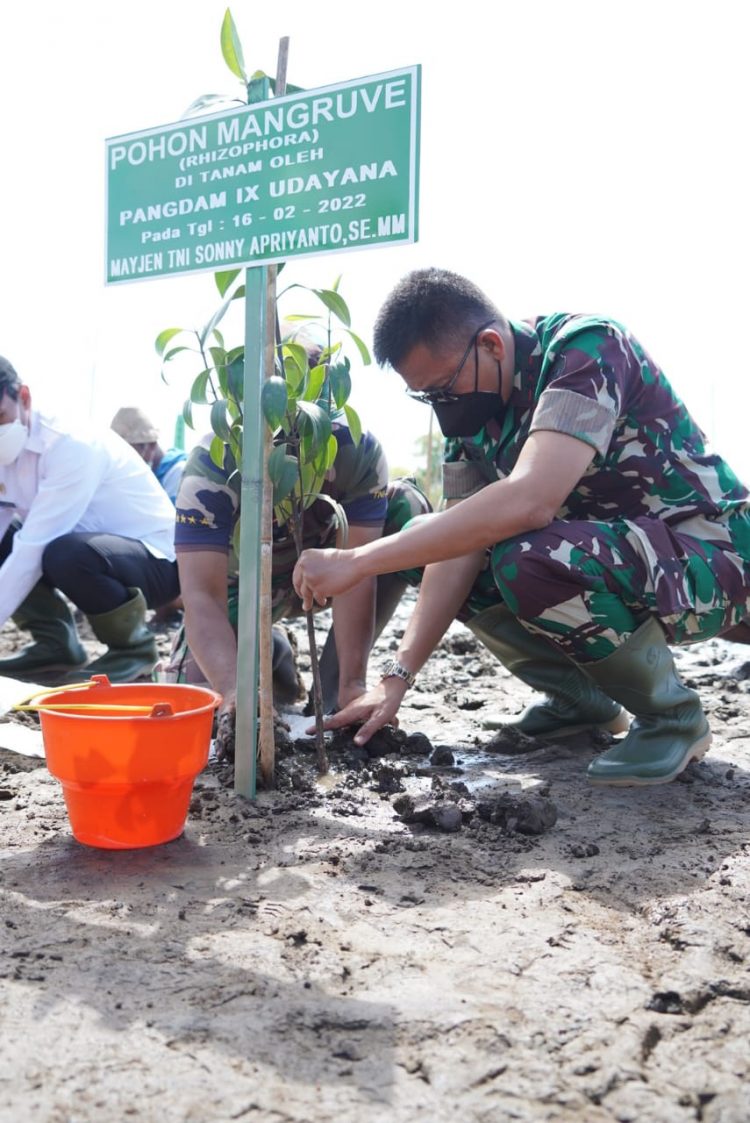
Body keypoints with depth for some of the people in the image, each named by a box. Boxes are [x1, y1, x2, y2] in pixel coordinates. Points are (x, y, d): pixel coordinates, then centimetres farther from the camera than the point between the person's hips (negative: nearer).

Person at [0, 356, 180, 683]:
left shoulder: (72, 445, -25)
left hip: (157, 560, -8)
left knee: (67, 554, -37)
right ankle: (55, 642, 5)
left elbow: (33, 549, -29)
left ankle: (133, 646, -11)